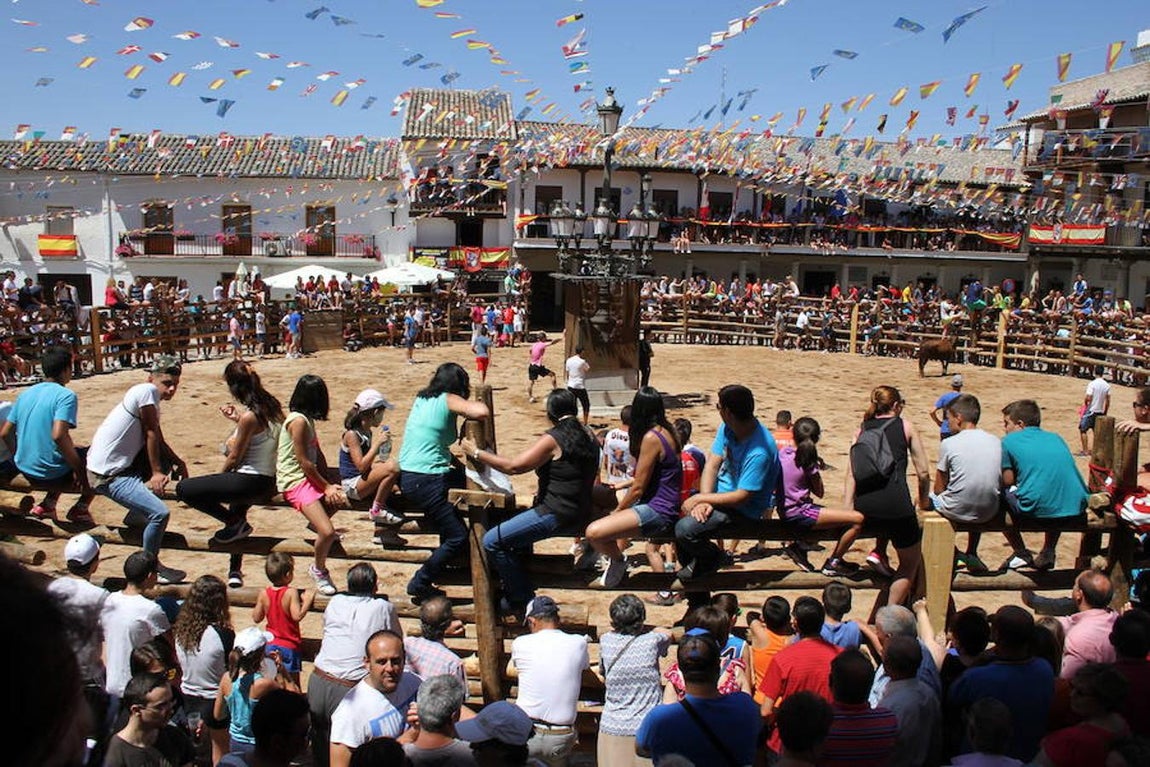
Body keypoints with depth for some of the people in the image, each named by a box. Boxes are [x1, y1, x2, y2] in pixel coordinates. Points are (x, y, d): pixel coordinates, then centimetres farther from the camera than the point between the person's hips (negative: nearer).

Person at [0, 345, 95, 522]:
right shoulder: (65, 395, -14)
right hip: (53, 475, -7)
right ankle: (81, 508, 5)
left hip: (27, 472, 7)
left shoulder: (26, 394, 7)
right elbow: (58, 435, -26)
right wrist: (79, 469, -16)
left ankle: (47, 504, 19)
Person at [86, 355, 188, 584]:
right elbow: (151, 434, -12)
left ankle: (136, 514, 22)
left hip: (124, 464, 10)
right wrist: (156, 473, -8)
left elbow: (158, 442, 20)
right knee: (160, 513, -20)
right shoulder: (146, 391, -14)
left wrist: (178, 461, 5)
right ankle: (150, 567, 1)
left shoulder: (152, 399, 14)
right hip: (107, 475, -10)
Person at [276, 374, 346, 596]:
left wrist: (329, 484, 2)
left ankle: (316, 522, 17)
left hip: (310, 478, 10)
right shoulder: (298, 421, -17)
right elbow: (304, 462, -17)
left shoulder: (307, 419, 12)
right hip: (295, 483, -10)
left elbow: (318, 455, 12)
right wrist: (326, 486, -8)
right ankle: (318, 570, 5)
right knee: (327, 532, -19)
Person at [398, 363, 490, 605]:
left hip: (406, 475, 9)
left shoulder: (422, 399, 12)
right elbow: (481, 412, -25)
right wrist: (471, 405, -5)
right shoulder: (448, 400, -10)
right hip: (426, 482, -9)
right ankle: (420, 584, 3)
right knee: (459, 538, -2)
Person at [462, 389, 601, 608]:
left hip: (557, 516, -10)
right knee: (517, 522, 31)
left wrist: (476, 453, -9)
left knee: (492, 541, -8)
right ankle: (519, 586, 36)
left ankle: (522, 599, 1)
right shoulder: (587, 435, 9)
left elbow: (513, 466, -18)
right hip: (581, 513, 10)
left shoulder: (553, 438, -16)